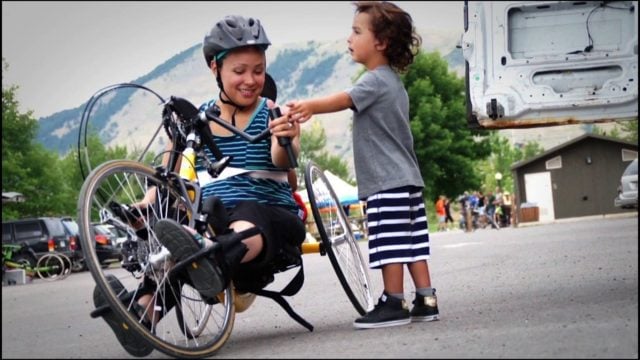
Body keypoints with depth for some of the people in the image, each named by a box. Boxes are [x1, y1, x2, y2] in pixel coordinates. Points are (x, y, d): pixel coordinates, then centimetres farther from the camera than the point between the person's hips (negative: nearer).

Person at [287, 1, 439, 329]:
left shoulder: (375, 80, -12)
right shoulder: (393, 81, 20)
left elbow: (343, 99, -30)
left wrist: (308, 106, -45)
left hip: (387, 182, -10)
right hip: (406, 178, 10)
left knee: (389, 245, -8)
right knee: (412, 242, 9)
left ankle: (394, 304, -6)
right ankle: (426, 300, 11)